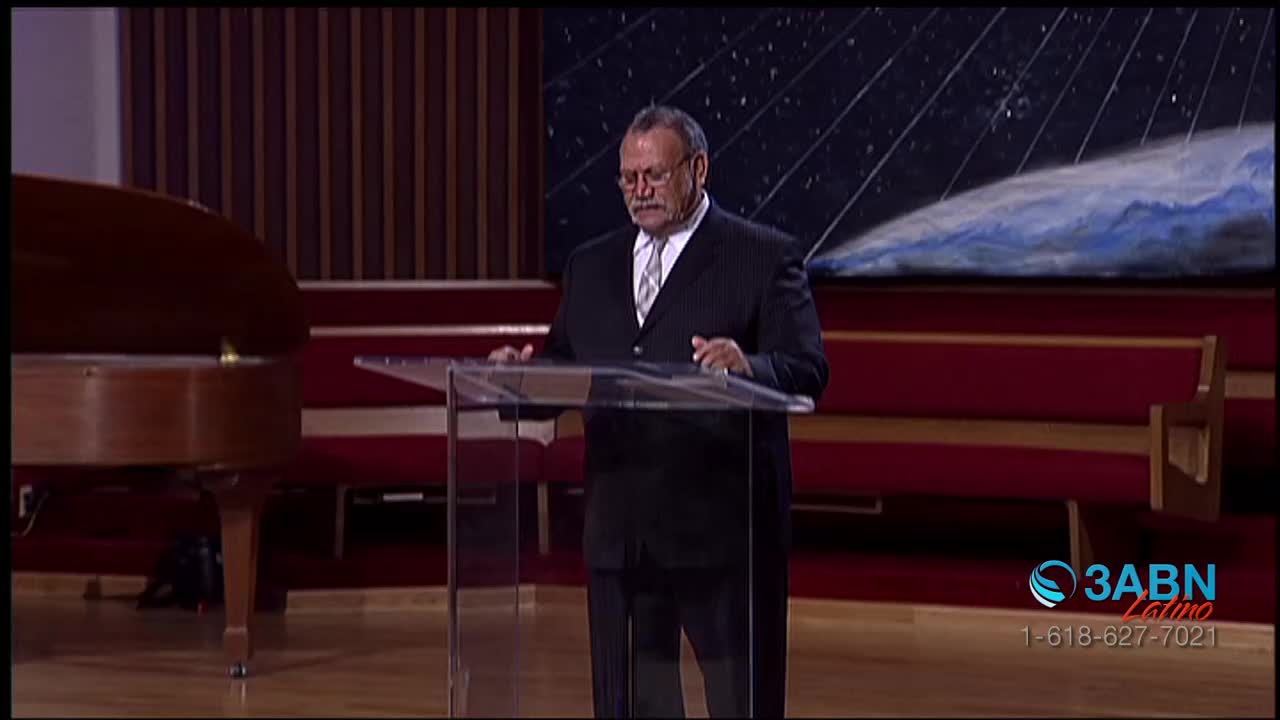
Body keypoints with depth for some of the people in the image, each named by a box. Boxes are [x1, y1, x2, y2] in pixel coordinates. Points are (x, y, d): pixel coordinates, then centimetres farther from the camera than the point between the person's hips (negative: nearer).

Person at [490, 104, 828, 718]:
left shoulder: (765, 258, 0)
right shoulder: (591, 267, 16)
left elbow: (807, 372, -9)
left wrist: (748, 368, -30)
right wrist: (521, 374, -9)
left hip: (721, 527, -5)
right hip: (618, 531, 5)